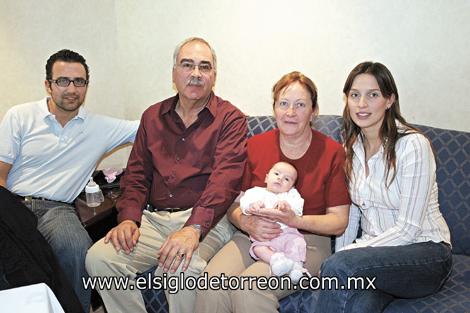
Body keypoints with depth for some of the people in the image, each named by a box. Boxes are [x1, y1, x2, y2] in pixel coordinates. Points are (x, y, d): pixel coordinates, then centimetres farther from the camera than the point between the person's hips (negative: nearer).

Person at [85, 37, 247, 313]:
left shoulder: (230, 119, -1)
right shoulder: (153, 116, 16)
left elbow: (224, 180, -15)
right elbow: (137, 174, 15)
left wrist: (194, 229, -29)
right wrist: (129, 218, -3)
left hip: (205, 220, -4)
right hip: (153, 218, 5)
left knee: (181, 267, -33)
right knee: (99, 257, -17)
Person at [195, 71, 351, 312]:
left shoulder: (332, 152, -1)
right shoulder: (254, 145, 8)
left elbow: (339, 222, -2)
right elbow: (232, 203, 10)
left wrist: (295, 220, -18)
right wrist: (247, 223, -13)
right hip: (253, 236, 3)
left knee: (248, 288, -30)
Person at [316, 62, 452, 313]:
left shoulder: (413, 144, -15)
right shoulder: (352, 146, 5)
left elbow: (408, 228, -17)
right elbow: (351, 213, 8)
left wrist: (345, 256, -17)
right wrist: (340, 255, -8)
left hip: (425, 253, -4)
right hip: (376, 249, 4)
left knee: (338, 266, -31)